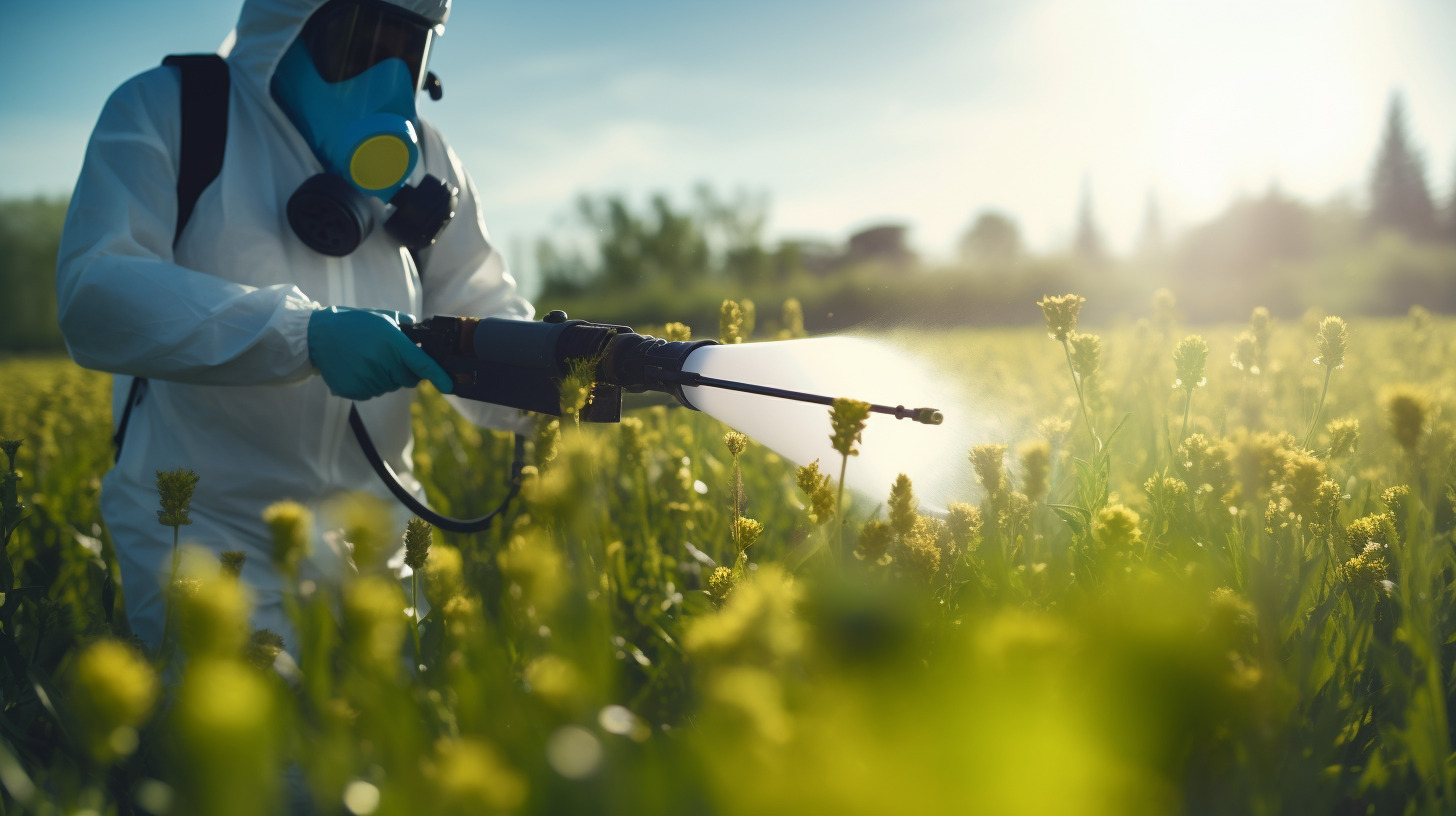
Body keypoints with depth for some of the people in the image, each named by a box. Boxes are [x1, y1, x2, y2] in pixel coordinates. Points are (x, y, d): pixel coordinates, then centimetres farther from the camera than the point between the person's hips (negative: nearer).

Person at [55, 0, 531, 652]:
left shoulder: (416, 153, 10)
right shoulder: (162, 110, -4)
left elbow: (483, 312, 4)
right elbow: (93, 294, -19)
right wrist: (308, 332, -31)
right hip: (207, 536, -4)